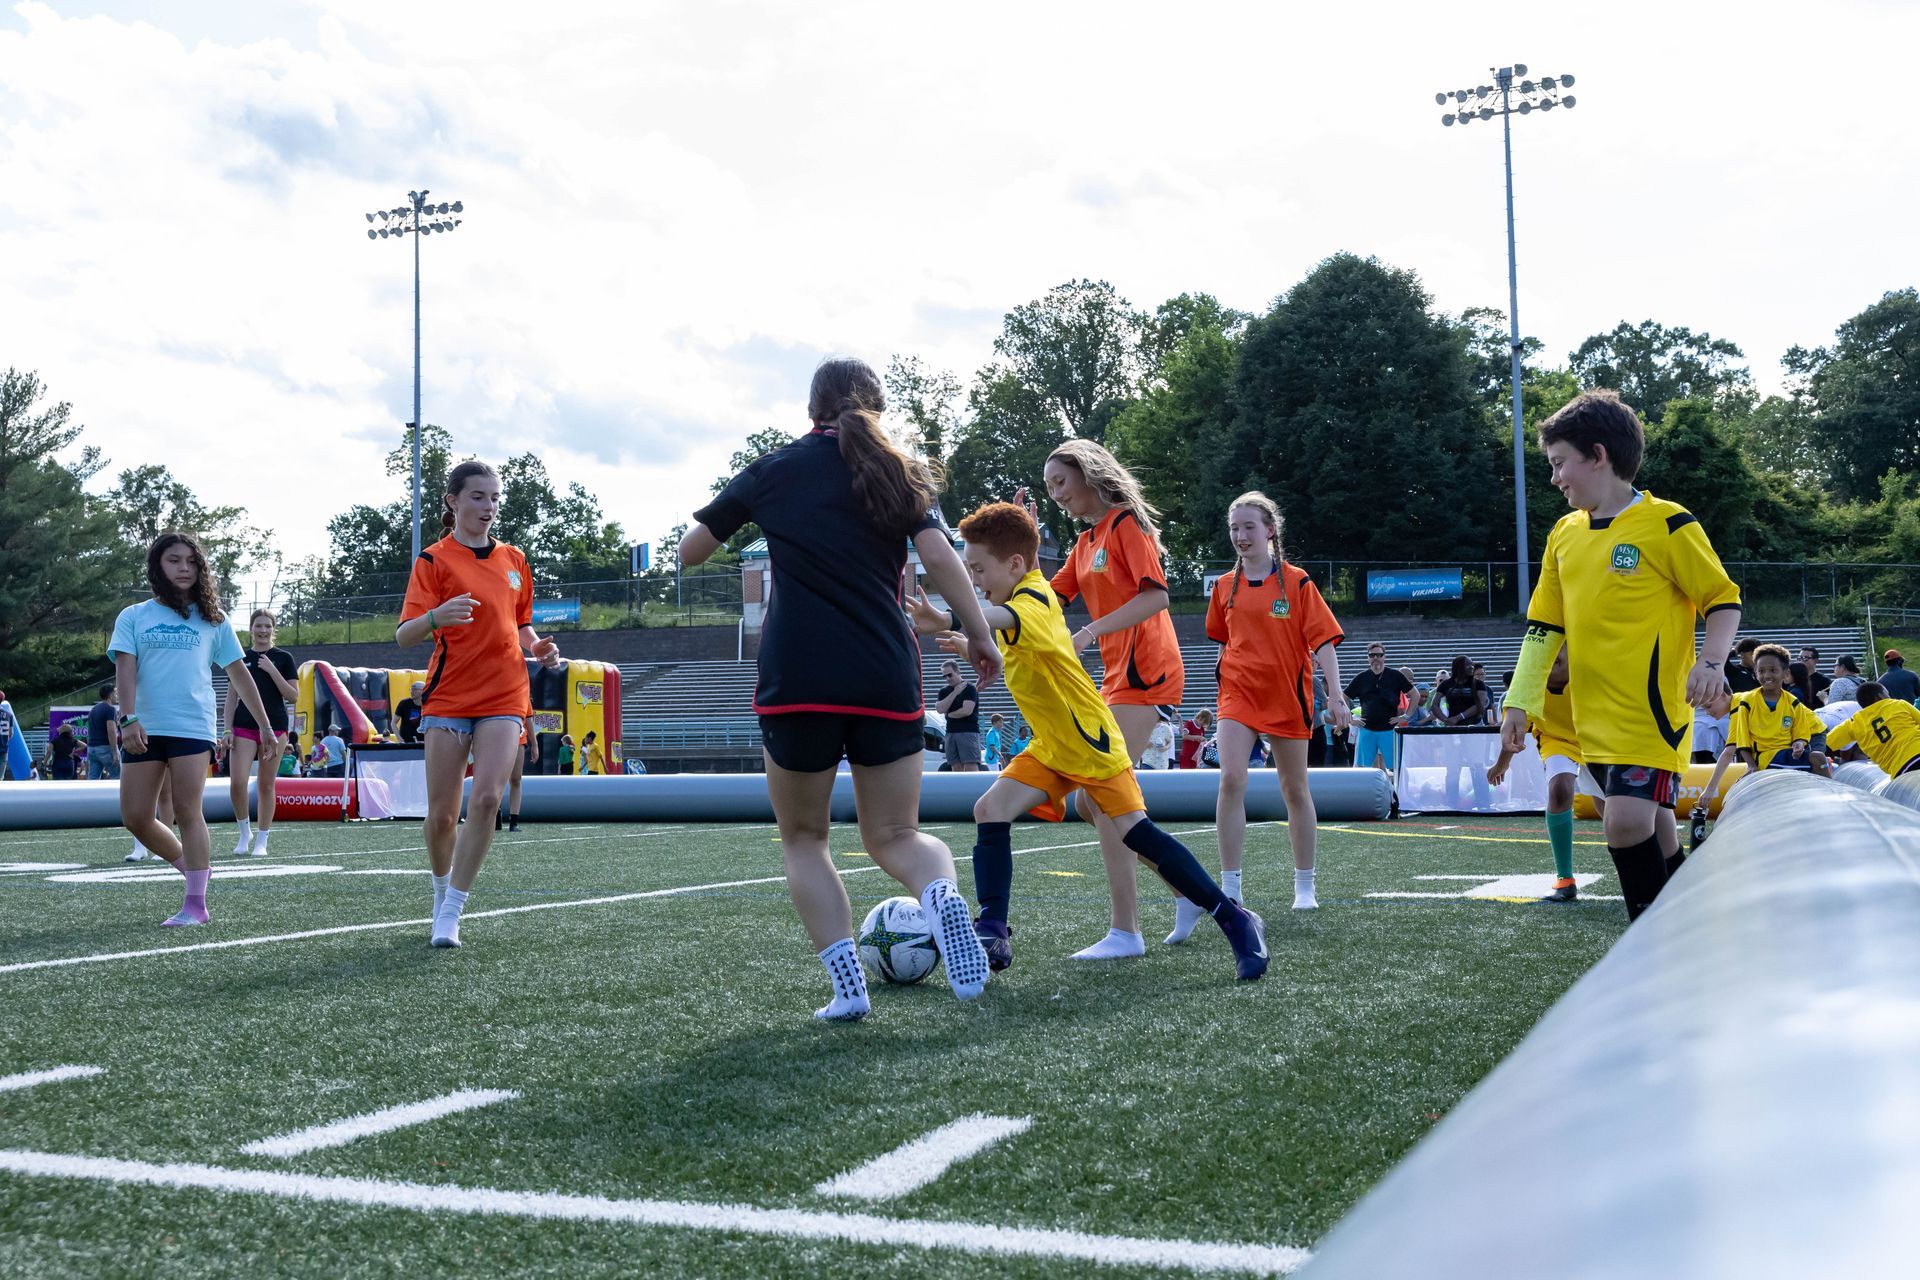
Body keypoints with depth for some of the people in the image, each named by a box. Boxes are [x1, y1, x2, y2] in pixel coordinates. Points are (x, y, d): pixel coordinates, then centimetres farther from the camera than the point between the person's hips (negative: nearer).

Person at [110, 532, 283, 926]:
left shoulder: (211, 620, 10)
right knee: (135, 817, 0)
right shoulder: (133, 618, 11)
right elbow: (125, 668, -1)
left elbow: (239, 673, 13)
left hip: (192, 727, -2)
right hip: (143, 730, 2)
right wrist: (128, 719, -16)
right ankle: (190, 866, 24)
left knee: (187, 812, -8)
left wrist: (264, 724, 11)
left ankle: (196, 904, -4)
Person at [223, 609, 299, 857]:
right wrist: (228, 730, 2)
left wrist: (272, 670, -11)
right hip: (244, 727, 1)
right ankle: (244, 832, 9)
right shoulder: (241, 658, 9)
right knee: (237, 782, -12)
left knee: (266, 785, 3)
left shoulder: (283, 658, 4)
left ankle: (261, 841, 12)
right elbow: (231, 698, 10)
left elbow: (294, 695, -3)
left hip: (274, 727, -1)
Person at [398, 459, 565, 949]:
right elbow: (403, 635, -10)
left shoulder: (514, 560, 13)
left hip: (504, 698, 2)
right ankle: (442, 888, 29)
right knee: (441, 815, -1)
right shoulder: (434, 560, -1)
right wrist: (436, 617, -32)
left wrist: (537, 646, 2)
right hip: (448, 699, -2)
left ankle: (450, 913, -9)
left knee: (486, 799, -17)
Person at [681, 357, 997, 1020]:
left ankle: (847, 982, -2)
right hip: (887, 678, 1)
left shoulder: (774, 470, 9)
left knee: (803, 836, 16)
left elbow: (689, 552, 15)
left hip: (797, 681, -1)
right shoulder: (902, 472, 10)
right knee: (895, 835, 12)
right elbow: (939, 556, -5)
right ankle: (943, 895, -23)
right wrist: (980, 638, 1)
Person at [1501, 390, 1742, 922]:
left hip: (1653, 709, -6)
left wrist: (1711, 662, -20)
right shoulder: (1564, 535, 11)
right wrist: (1520, 702, 10)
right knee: (1653, 828, 12)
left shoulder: (1668, 524, -7)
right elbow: (1544, 626, 14)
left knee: (1629, 820, -17)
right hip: (1595, 718, 6)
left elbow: (1724, 599, -4)